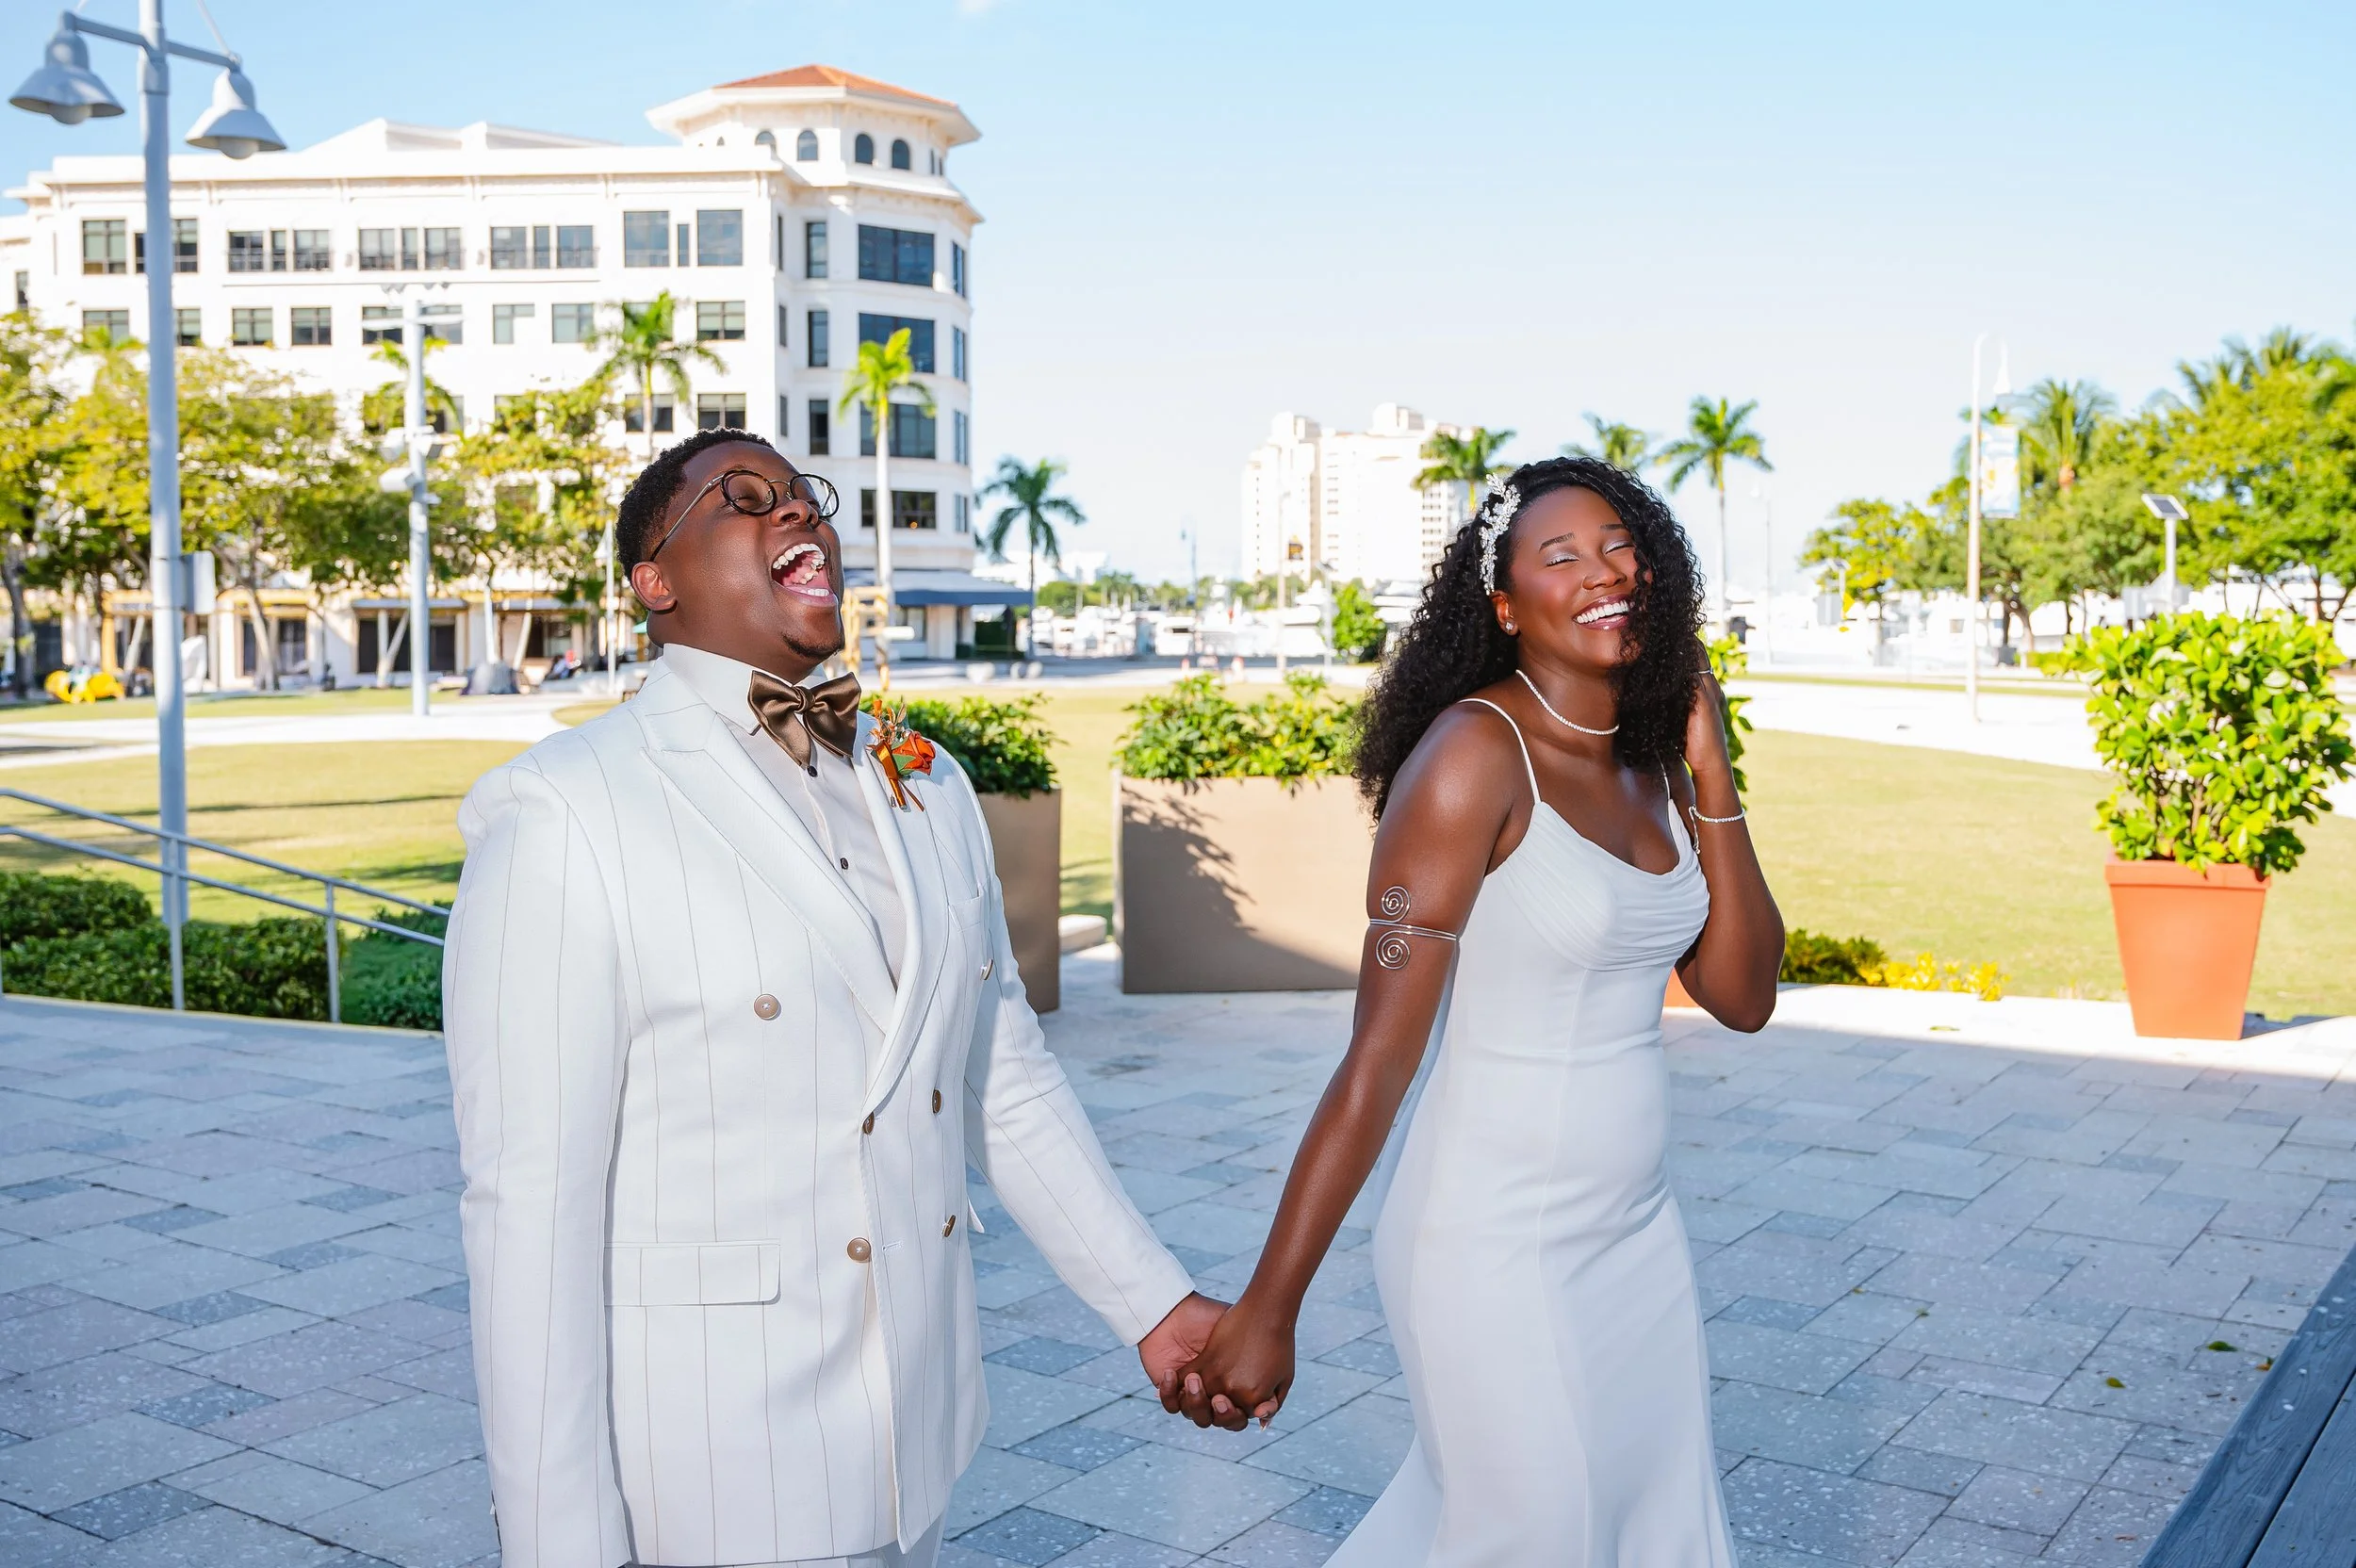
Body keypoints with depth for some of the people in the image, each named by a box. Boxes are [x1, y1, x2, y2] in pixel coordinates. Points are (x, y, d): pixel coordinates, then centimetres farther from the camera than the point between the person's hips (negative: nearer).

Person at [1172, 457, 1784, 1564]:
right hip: (1497, 1249, -8)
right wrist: (1267, 1309, -22)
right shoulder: (1474, 753, -18)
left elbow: (1743, 997, 3)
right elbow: (1379, 1057, -22)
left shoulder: (1650, 765, 5)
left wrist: (1710, 777, -4)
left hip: (1638, 1234, 8)